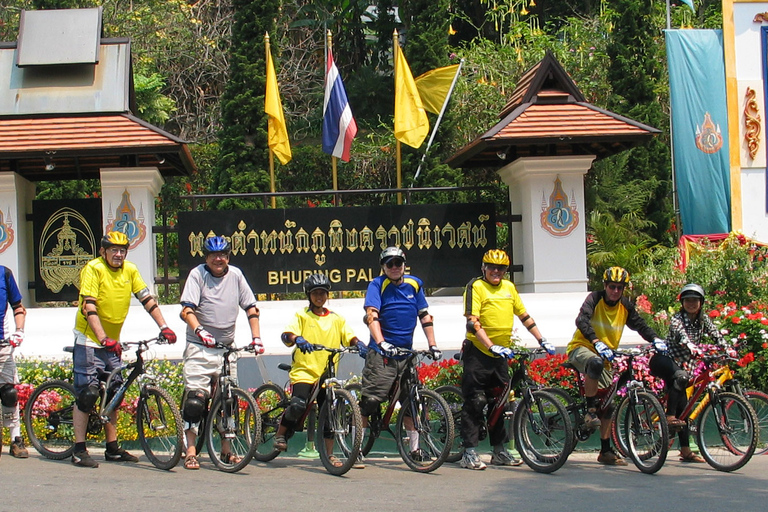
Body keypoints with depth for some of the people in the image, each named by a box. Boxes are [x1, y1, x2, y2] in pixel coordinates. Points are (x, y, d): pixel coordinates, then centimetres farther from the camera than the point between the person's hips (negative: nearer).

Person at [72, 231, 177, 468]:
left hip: (112, 342, 6)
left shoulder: (130, 270, 3)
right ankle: (79, 451, -2)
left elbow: (147, 299, 3)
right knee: (87, 393, -8)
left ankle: (112, 449, 16)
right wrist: (103, 339, -33)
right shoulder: (93, 269, -15)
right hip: (89, 340, -6)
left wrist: (163, 327, -8)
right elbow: (88, 307, -23)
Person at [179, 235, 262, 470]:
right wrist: (200, 331, -31)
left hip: (227, 347, 4)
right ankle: (190, 452, -6)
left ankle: (226, 450, 20)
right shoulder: (197, 274, -5)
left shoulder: (235, 275, 5)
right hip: (200, 347, -4)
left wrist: (256, 337, -2)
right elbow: (187, 310, -14)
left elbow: (251, 308, 9)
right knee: (195, 399, -10)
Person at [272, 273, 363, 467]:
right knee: (298, 405, -24)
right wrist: (298, 340, -32)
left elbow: (349, 337, 4)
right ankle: (280, 433, 3)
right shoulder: (302, 316, 6)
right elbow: (286, 334, -10)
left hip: (326, 374, 3)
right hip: (304, 370, -3)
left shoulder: (336, 319, 14)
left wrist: (359, 344, -19)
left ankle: (328, 454, 11)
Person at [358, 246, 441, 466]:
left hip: (406, 352, 5)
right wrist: (381, 342, -31)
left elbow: (424, 316, 13)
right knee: (371, 399, -11)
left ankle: (415, 448, 17)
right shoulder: (377, 284, -4)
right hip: (381, 352, -5)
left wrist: (432, 344, 4)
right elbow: (371, 315, -17)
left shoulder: (415, 284, 9)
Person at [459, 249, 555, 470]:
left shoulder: (509, 287, 11)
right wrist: (491, 346, -27)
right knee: (475, 402, -4)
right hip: (477, 352, -6)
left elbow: (524, 316, 17)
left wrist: (542, 341, 10)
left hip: (500, 354, 6)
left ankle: (500, 451, 19)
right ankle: (469, 453, 0)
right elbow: (473, 323, -17)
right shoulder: (476, 286, -8)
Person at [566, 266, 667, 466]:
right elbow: (582, 321, -29)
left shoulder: (625, 305, 1)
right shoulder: (595, 299, -14)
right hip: (581, 348, -6)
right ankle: (590, 410, -27)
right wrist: (597, 343, -45)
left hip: (604, 355, 6)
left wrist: (655, 339, -18)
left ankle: (606, 451, 12)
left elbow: (639, 325, 4)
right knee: (596, 363, -41)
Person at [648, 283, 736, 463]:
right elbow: (680, 333, -33)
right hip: (664, 359, -6)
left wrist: (728, 349, -25)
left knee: (683, 406, 3)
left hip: (682, 364, 6)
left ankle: (686, 451, 3)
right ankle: (669, 417, -34)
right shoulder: (677, 318, -13)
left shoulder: (703, 319, 6)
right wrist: (690, 345, -54)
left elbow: (715, 335, -6)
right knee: (680, 376, -38)